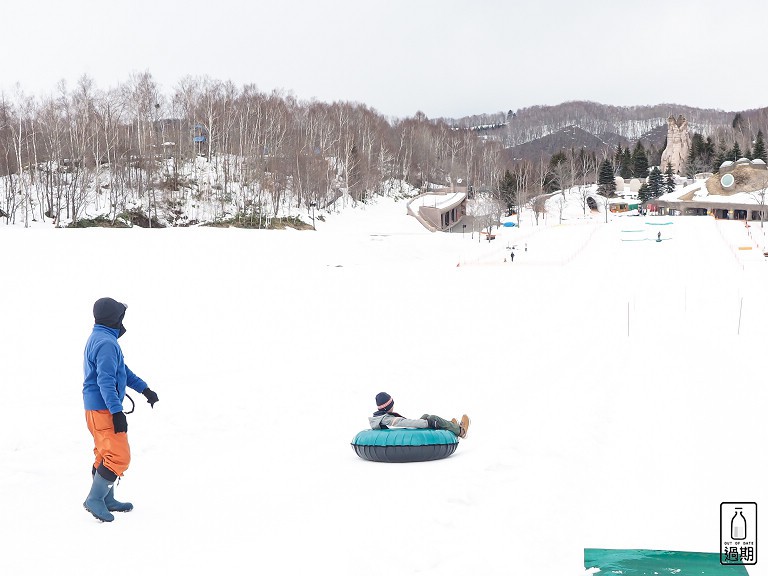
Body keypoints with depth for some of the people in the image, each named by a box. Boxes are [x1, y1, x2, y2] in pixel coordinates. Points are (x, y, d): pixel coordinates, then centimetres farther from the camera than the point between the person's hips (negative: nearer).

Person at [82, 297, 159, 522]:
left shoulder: (99, 338, 15)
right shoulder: (106, 343, -19)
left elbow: (122, 370, 22)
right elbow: (106, 380, -26)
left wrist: (144, 389, 21)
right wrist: (117, 412, -28)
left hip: (95, 407, 11)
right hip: (104, 409, -11)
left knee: (105, 454, 18)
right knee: (119, 457, -8)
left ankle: (107, 499, 27)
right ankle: (94, 499, -1)